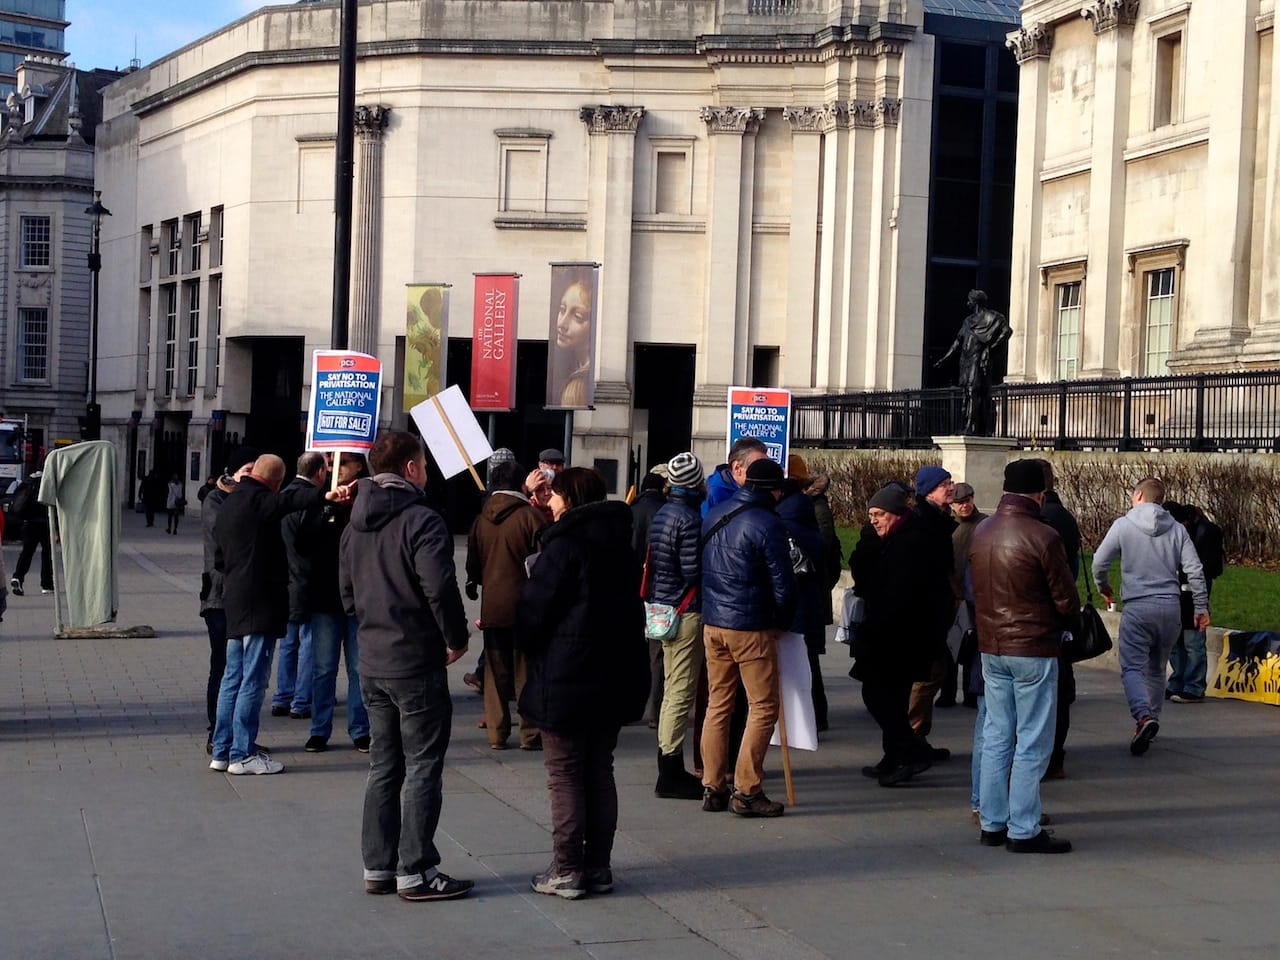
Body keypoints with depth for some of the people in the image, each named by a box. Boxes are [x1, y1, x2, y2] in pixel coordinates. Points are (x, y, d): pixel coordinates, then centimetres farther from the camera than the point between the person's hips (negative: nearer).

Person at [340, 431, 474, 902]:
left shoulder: (356, 523, 10)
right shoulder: (421, 521, -16)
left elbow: (346, 589, 16)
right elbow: (440, 588, -23)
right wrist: (458, 639, -10)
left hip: (372, 663, 8)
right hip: (417, 664, -8)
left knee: (384, 765, 15)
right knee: (422, 768, 0)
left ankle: (377, 866, 19)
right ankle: (415, 872, 3)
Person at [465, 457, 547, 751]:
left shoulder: (481, 520, 5)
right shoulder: (530, 516, -9)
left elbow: (472, 563, 14)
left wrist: (475, 589, 29)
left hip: (491, 606, 4)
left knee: (495, 670, 9)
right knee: (525, 670, 2)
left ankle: (496, 733, 9)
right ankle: (530, 734, 3)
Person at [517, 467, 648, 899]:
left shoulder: (564, 546, -15)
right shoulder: (620, 545, 8)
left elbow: (534, 608, -13)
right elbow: (632, 608, 13)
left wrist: (527, 645, 6)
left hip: (565, 678, -7)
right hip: (615, 679, 7)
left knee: (565, 775, 1)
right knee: (600, 773, 14)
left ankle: (567, 871, 3)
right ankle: (598, 867, 18)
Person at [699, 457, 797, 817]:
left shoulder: (713, 516, 9)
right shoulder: (767, 524, -13)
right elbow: (782, 582, -11)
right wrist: (783, 621, 5)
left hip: (712, 624, 7)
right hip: (752, 628, -7)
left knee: (718, 705, 13)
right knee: (763, 707, 1)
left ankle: (713, 788, 14)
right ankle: (746, 791, -2)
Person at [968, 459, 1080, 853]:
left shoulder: (980, 533, 4)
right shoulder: (1043, 537, -16)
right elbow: (1066, 599, -10)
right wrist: (1070, 625, 10)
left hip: (991, 647, 7)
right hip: (1034, 648, -7)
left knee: (996, 737, 13)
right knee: (1032, 742, 0)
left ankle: (992, 824, 18)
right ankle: (1023, 830, 3)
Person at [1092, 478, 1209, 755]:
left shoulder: (1123, 525, -3)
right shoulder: (1177, 529, 6)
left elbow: (1100, 561, 0)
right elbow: (1194, 571, 3)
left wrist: (1103, 587, 19)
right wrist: (1201, 608, 11)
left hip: (1137, 608, -4)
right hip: (1171, 608, 4)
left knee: (1132, 668, -5)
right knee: (1157, 669, 16)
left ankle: (1144, 717, -28)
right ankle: (1151, 722, 20)